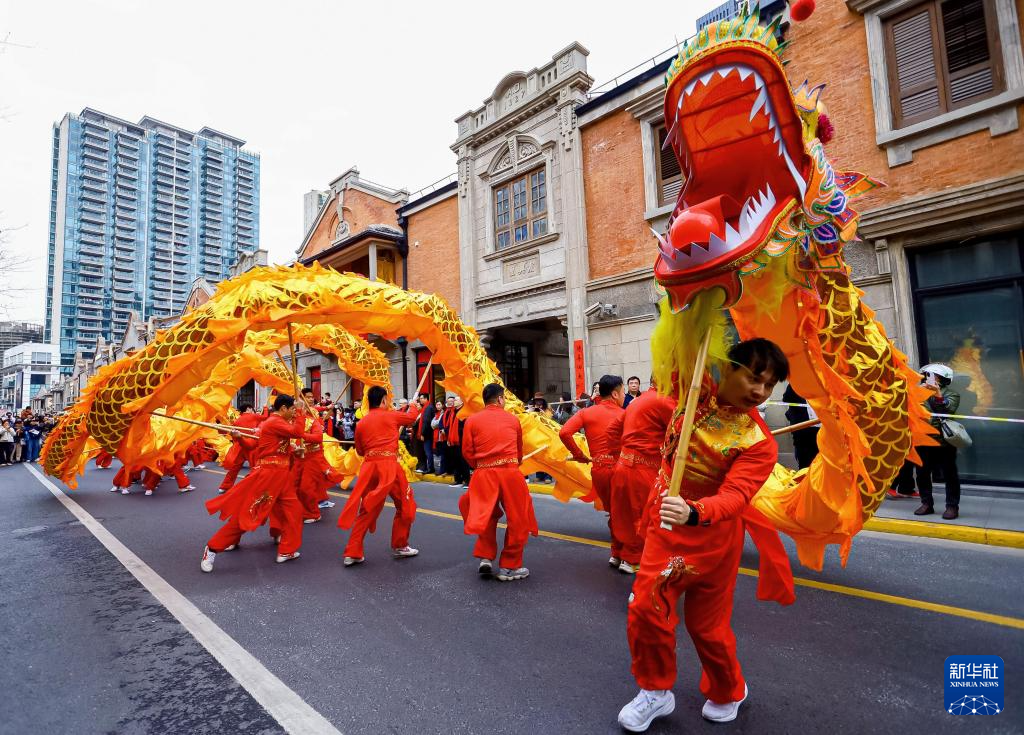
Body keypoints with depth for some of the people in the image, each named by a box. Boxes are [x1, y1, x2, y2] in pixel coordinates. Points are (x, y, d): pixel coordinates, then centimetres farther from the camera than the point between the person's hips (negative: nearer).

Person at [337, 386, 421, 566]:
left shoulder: (361, 423, 12)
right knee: (405, 505, 13)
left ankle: (352, 553, 12)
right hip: (388, 465, -5)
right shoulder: (390, 416, 1)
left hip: (368, 466, 5)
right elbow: (412, 417, 20)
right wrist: (413, 405, 40)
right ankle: (399, 547, 22)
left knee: (365, 510, 14)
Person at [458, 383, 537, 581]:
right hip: (510, 472, -1)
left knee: (486, 516, 23)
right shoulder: (513, 419, 8)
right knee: (518, 520, 11)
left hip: (483, 475, 2)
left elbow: (467, 452, 3)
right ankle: (509, 567, 16)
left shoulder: (472, 420, 5)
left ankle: (485, 558, 20)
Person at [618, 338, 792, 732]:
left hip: (713, 535, -2)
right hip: (665, 525, 3)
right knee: (645, 608, -1)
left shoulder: (760, 443, -19)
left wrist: (692, 512, -48)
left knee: (707, 623, 12)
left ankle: (728, 693, 44)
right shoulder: (696, 391, -10)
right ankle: (656, 691, 25)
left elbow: (734, 497, -31)